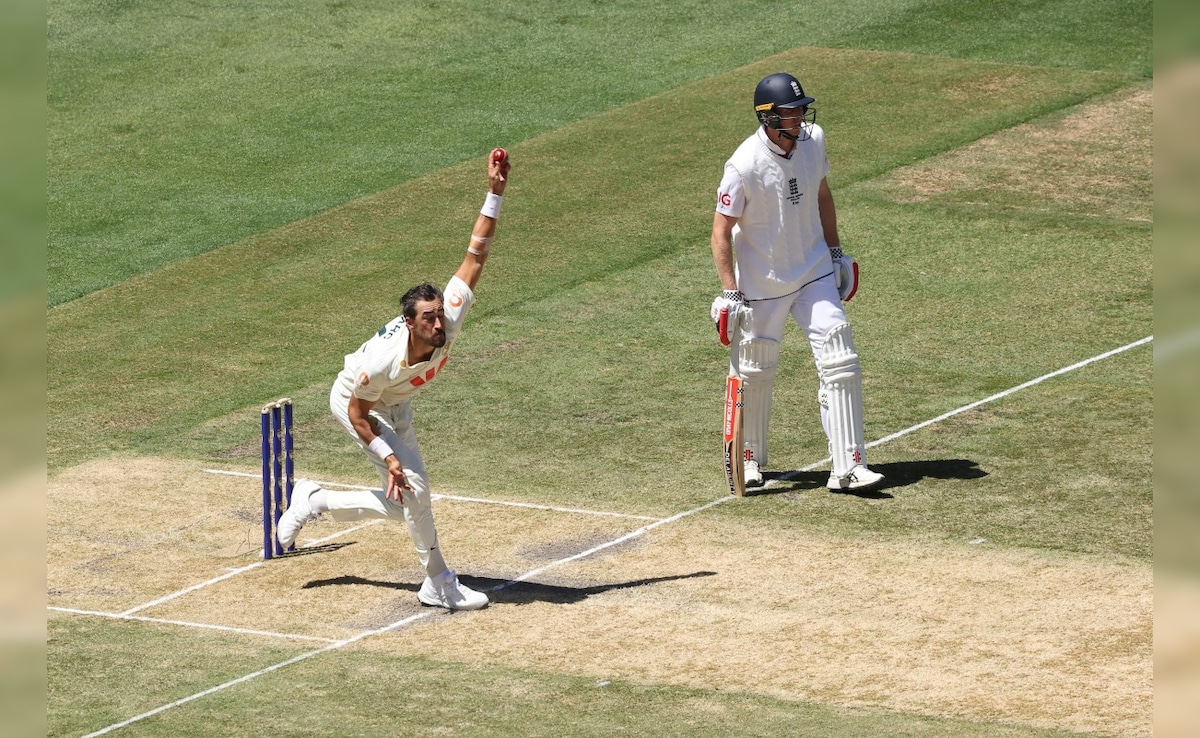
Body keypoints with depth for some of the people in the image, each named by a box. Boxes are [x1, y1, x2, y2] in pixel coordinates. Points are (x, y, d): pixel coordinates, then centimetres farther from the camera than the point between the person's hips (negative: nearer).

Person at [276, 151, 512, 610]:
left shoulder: (449, 321, -32)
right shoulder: (385, 361, -42)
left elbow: (474, 256, -30)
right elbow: (358, 414, -25)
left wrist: (495, 194, -38)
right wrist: (388, 457, -33)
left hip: (396, 406, 7)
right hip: (353, 401, -7)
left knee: (400, 504, 8)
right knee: (412, 485, -18)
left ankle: (316, 502, 27)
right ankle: (438, 584, -4)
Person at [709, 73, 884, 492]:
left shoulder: (813, 140, -6)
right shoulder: (744, 166, -22)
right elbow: (721, 230, -16)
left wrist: (835, 251, 16)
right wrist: (730, 293, -18)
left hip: (814, 272, 4)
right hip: (761, 282, -4)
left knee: (840, 364, -6)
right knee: (755, 374, 9)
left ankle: (847, 466, -5)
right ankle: (751, 458, 33)